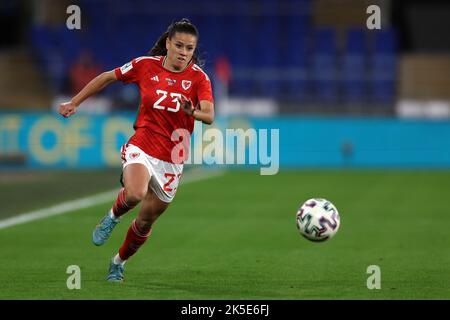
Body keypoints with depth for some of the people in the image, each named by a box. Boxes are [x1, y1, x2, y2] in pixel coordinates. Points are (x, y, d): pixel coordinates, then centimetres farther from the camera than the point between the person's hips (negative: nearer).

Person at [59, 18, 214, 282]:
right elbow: (108, 78, 10)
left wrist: (193, 112, -39)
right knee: (135, 194, -33)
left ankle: (119, 262, 39)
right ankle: (113, 216, 2)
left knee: (145, 222, 10)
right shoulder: (146, 65, -5)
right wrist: (75, 102, 13)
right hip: (142, 148, -1)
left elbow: (209, 116, -17)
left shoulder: (198, 77, -6)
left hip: (172, 159, 1)